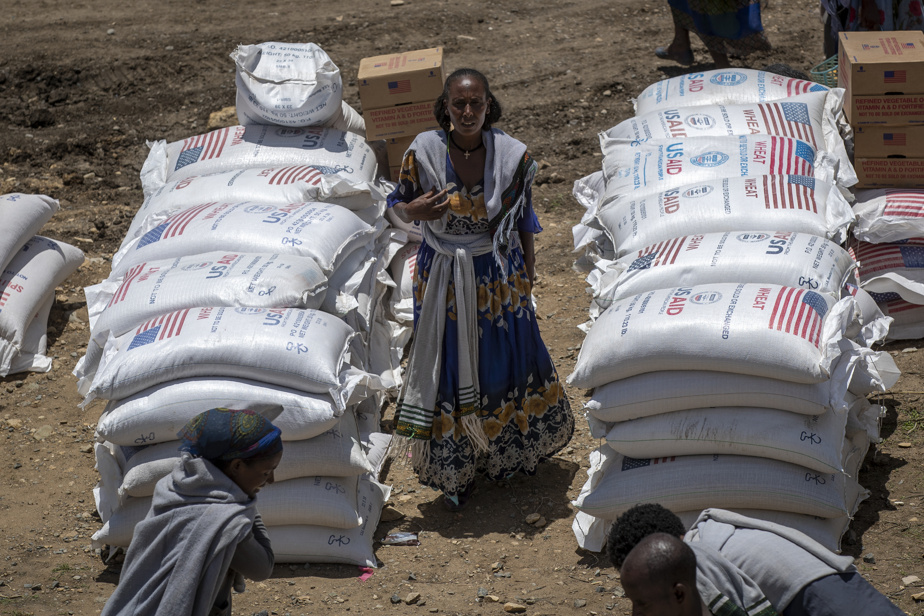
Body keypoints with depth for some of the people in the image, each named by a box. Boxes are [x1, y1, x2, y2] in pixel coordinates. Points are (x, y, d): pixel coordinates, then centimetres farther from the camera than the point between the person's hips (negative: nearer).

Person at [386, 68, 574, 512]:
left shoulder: (512, 155, -15)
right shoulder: (424, 151, -17)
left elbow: (523, 222, -2)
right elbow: (397, 204, -3)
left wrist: (528, 276, 4)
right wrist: (414, 211, -26)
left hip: (500, 274, 1)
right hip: (444, 276, 0)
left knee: (507, 356, 18)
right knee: (450, 367, 10)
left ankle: (513, 447, 44)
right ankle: (457, 468, 27)